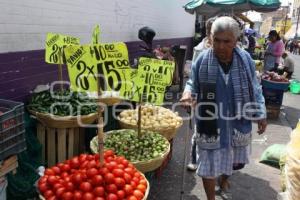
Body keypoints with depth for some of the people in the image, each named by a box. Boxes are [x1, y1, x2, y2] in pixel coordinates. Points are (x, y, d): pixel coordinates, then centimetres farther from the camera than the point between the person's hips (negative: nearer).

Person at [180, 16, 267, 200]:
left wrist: (261, 114, 6)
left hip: (237, 123, 3)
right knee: (209, 165, 7)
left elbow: (254, 88, 4)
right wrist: (188, 93, -23)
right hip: (210, 124, -2)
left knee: (231, 158, 23)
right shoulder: (202, 60, -13)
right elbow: (193, 84, 0)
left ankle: (224, 182, 54)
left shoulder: (245, 59, -7)